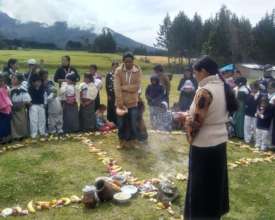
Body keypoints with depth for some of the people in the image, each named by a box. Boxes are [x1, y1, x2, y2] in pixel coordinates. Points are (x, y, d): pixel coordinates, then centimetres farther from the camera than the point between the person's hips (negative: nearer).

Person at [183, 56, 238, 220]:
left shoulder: (204, 91, -21)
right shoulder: (223, 87, 5)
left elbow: (196, 122, -22)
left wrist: (186, 117, -2)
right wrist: (191, 115, 10)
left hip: (204, 145, -9)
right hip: (220, 141, 9)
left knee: (201, 185, 8)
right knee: (216, 180, 22)